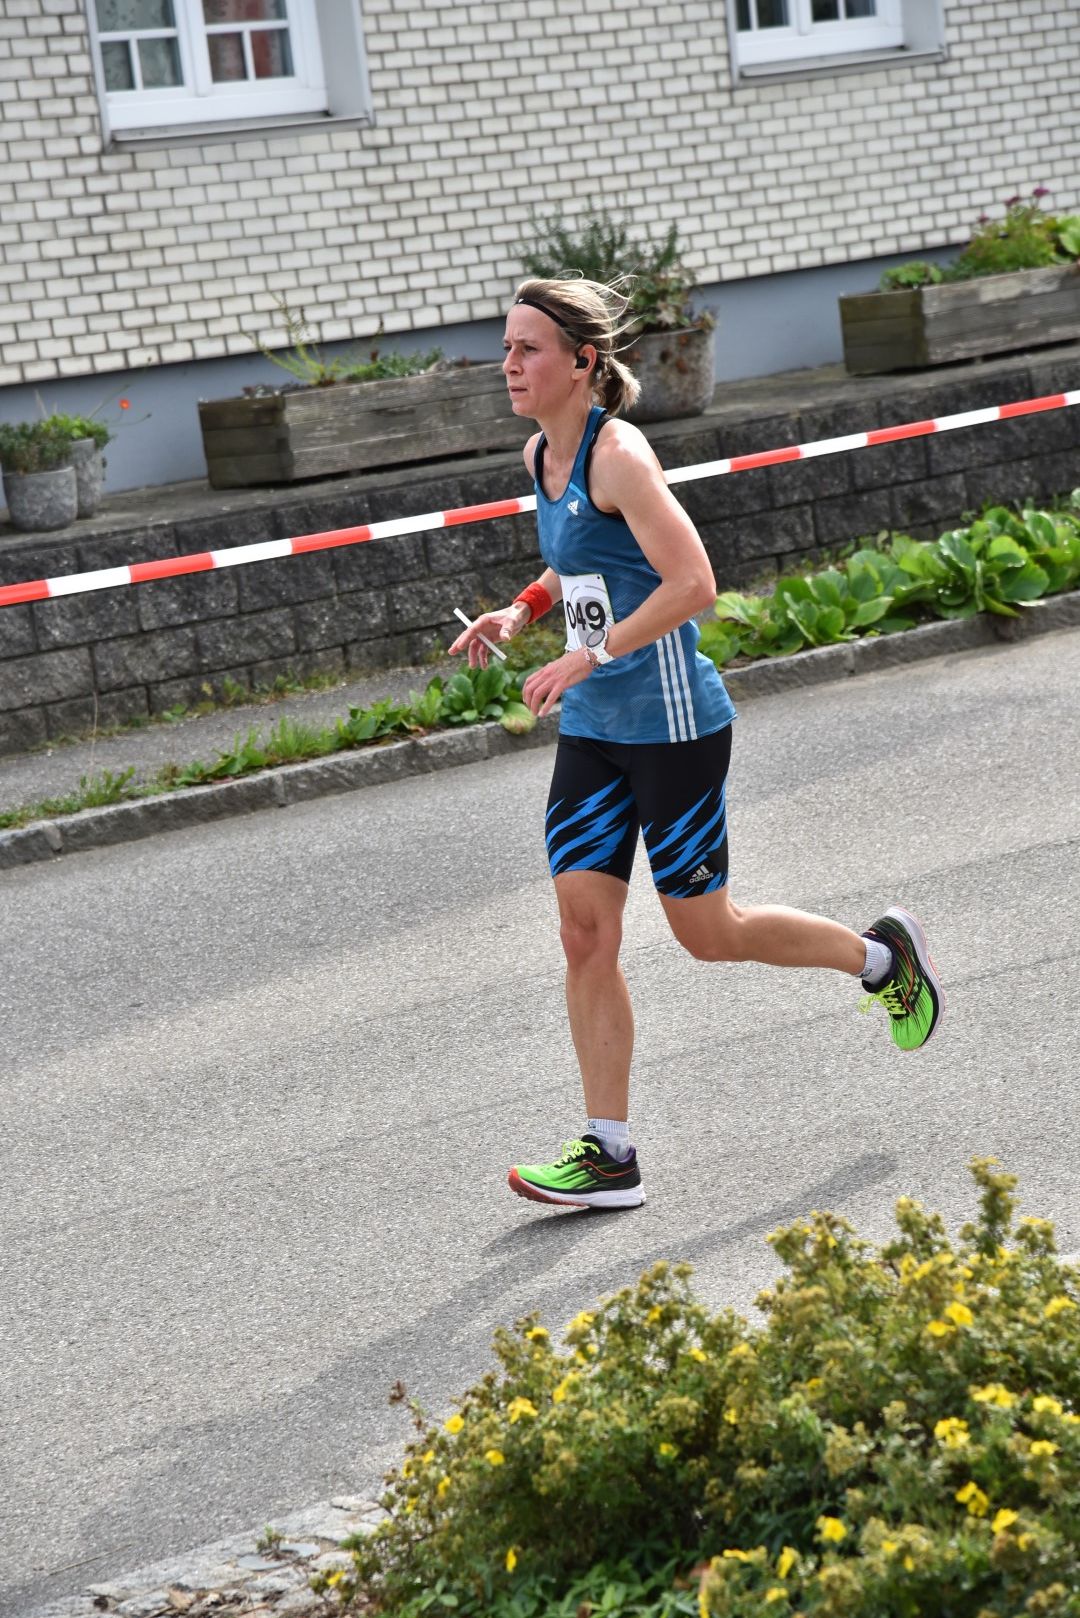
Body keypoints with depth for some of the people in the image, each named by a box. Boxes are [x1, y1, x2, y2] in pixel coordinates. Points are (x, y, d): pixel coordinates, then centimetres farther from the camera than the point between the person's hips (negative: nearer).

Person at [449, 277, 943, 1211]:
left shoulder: (616, 454, -18)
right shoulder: (541, 455, 8)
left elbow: (692, 584, -25)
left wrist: (588, 656, -26)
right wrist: (520, 612, 8)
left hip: (670, 721, -8)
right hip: (592, 727, 8)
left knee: (706, 931, 4)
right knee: (585, 928, 0)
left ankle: (884, 955, 28)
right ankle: (610, 1156, 5)